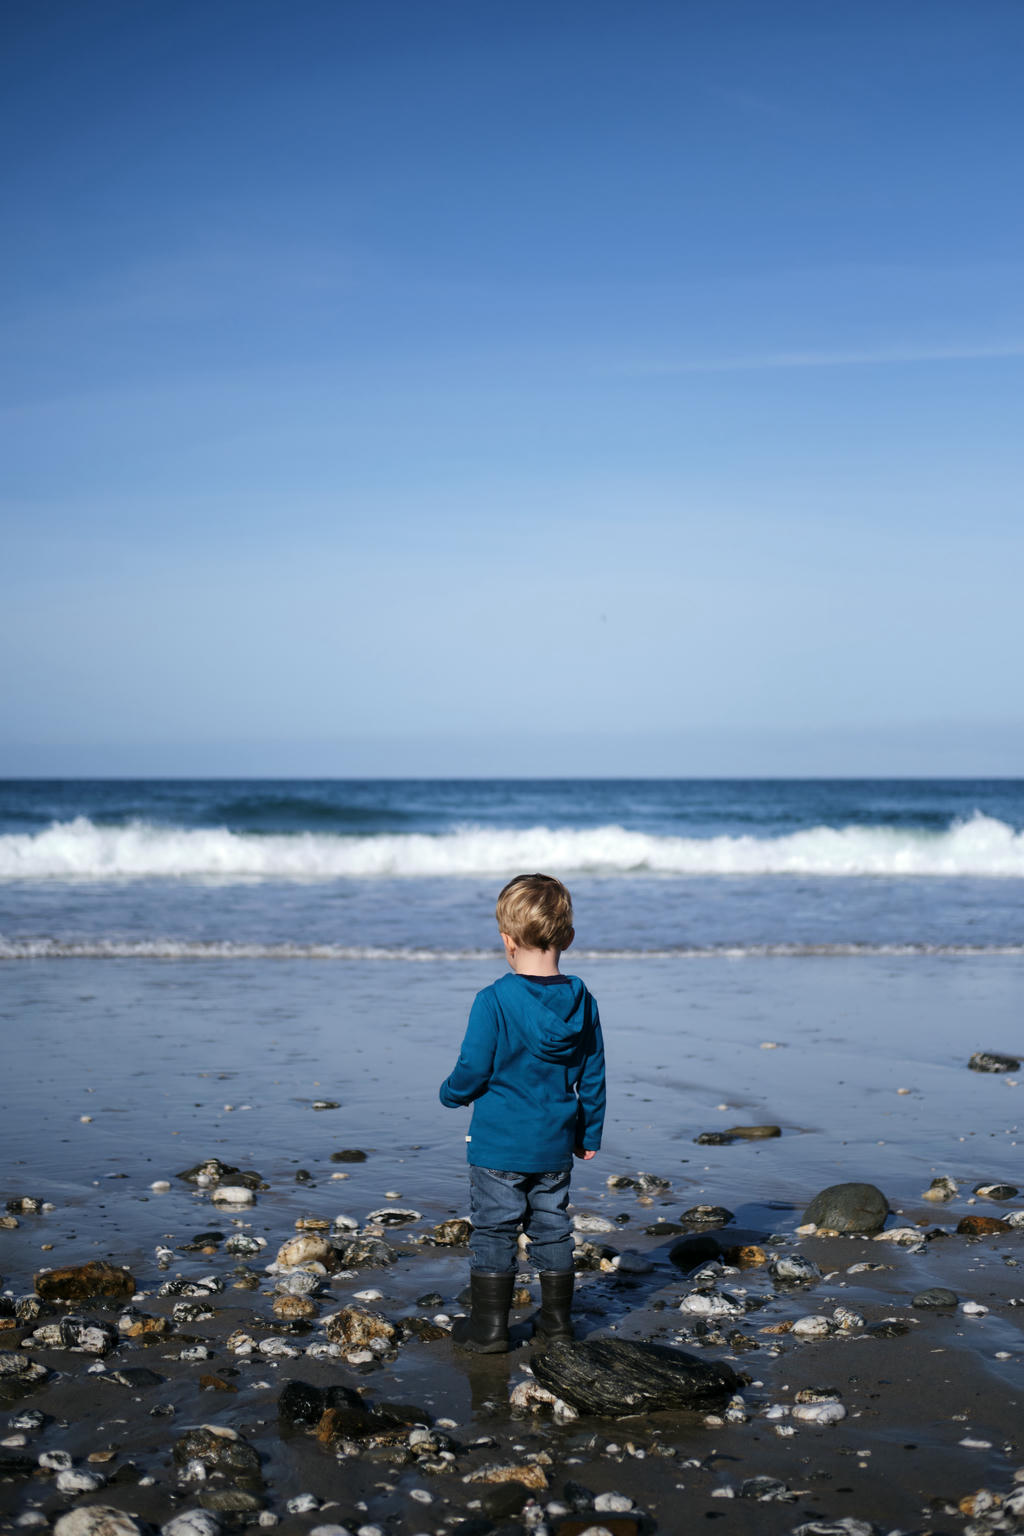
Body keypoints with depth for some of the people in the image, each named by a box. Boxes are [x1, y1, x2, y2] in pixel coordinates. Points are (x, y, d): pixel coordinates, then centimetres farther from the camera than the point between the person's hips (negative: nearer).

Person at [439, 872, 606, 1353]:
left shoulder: (493, 1001, -18)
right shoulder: (581, 1001, -3)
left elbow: (472, 1072, -14)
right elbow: (592, 1077, 5)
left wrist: (450, 1093, 8)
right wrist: (590, 1133, 17)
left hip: (499, 1144, -4)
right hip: (555, 1147, 5)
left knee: (493, 1231, 6)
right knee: (552, 1228, 16)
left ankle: (488, 1325, 12)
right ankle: (556, 1318, 24)